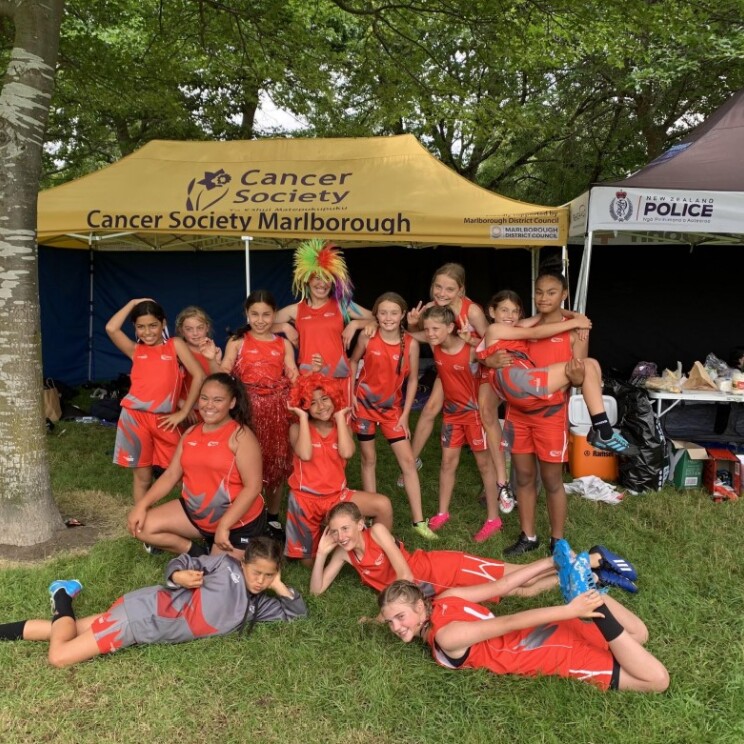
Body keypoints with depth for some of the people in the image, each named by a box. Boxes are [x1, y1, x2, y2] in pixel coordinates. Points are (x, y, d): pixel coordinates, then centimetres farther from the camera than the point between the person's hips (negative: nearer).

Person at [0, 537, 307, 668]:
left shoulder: (257, 605, 5)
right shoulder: (226, 566, -14)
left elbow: (298, 612, 9)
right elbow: (181, 562, -8)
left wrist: (279, 586, -8)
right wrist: (180, 577, -31)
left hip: (148, 631, 6)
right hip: (146, 612, -6)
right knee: (59, 656, -7)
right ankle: (63, 596, 15)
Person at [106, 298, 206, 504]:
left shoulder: (175, 345, 4)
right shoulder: (135, 350, 9)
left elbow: (199, 375, -4)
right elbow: (111, 328, -7)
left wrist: (183, 412, -4)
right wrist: (133, 303, 4)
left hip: (165, 420, -1)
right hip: (135, 417, 1)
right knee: (142, 476, 10)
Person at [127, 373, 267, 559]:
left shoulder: (240, 435, -17)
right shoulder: (191, 433, 4)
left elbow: (253, 487, -21)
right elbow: (171, 474, 7)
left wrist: (224, 525, -25)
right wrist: (142, 504, -6)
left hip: (239, 522, -6)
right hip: (194, 512, 6)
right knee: (142, 527, -2)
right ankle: (197, 553, 9)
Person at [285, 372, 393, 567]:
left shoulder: (342, 426, 2)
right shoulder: (297, 428, -6)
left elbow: (346, 453, -20)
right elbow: (305, 455, -27)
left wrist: (340, 417, -12)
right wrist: (303, 417, -18)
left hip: (337, 495, 2)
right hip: (305, 498, -2)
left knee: (383, 505, -21)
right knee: (310, 562, 9)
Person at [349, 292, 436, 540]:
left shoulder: (411, 344, -11)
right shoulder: (367, 337, -12)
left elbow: (412, 380, -3)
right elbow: (353, 362, 5)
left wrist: (405, 414, -3)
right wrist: (350, 394, -2)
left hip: (392, 408, 1)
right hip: (364, 404, -1)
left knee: (408, 460, -2)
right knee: (368, 458, 9)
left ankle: (418, 520, 5)